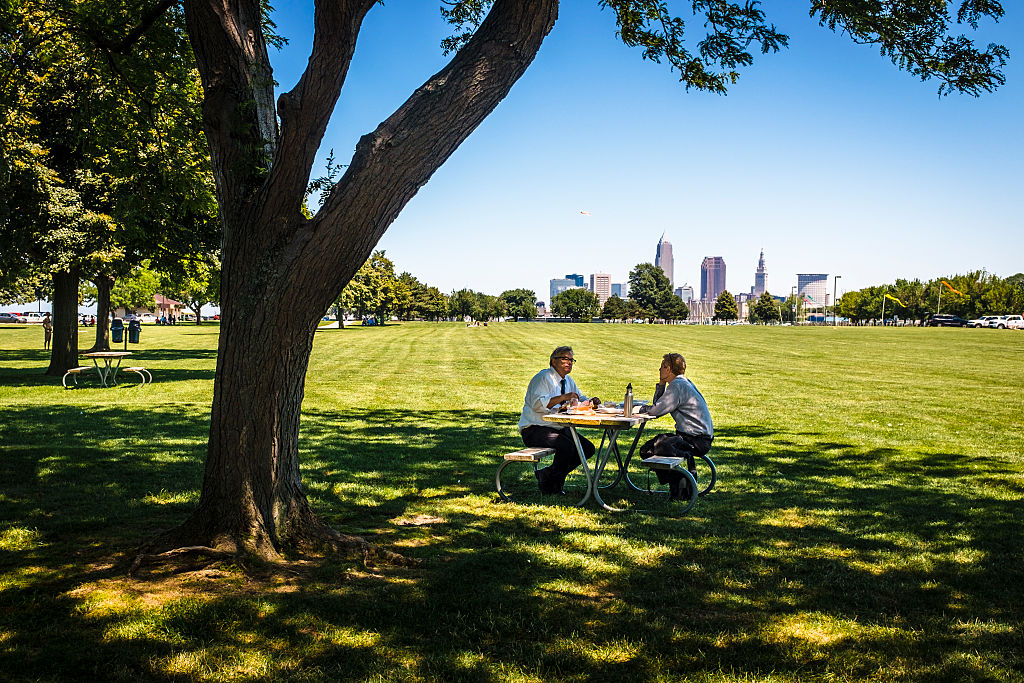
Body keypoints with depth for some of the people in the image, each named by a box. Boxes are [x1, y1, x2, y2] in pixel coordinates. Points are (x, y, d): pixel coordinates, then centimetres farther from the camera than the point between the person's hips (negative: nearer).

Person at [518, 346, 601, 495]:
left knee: (588, 448, -4)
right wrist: (563, 397, -29)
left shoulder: (568, 380, 14)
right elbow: (537, 404, -25)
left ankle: (547, 474, 5)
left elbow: (579, 399, 26)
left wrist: (591, 402, 3)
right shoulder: (544, 377, -12)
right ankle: (550, 483, -7)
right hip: (534, 430, -9)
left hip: (557, 428, 9)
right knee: (567, 446, -31)